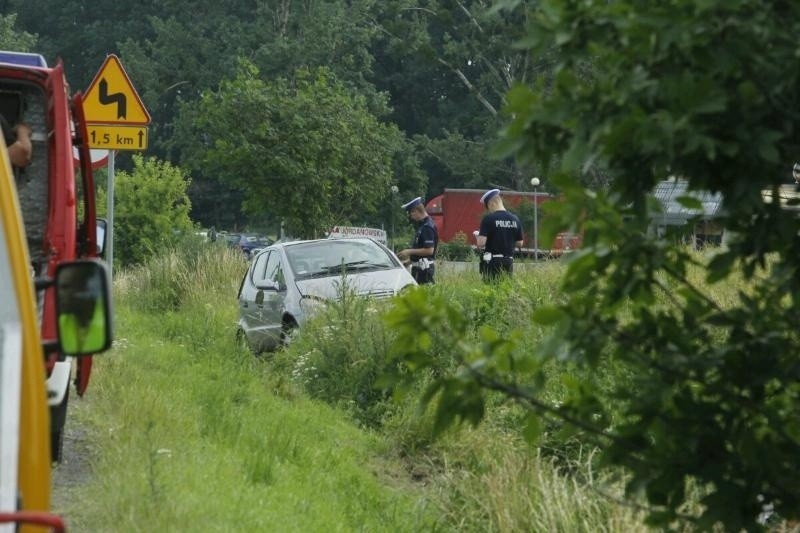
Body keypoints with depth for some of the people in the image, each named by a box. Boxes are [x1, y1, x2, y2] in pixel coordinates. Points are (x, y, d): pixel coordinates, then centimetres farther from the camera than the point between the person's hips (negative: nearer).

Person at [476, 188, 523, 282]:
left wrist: (478, 237, 6)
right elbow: (519, 244, 11)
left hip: (492, 263, -5)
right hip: (508, 262, 5)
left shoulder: (488, 219, -10)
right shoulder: (515, 219, 5)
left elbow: (481, 243, -15)